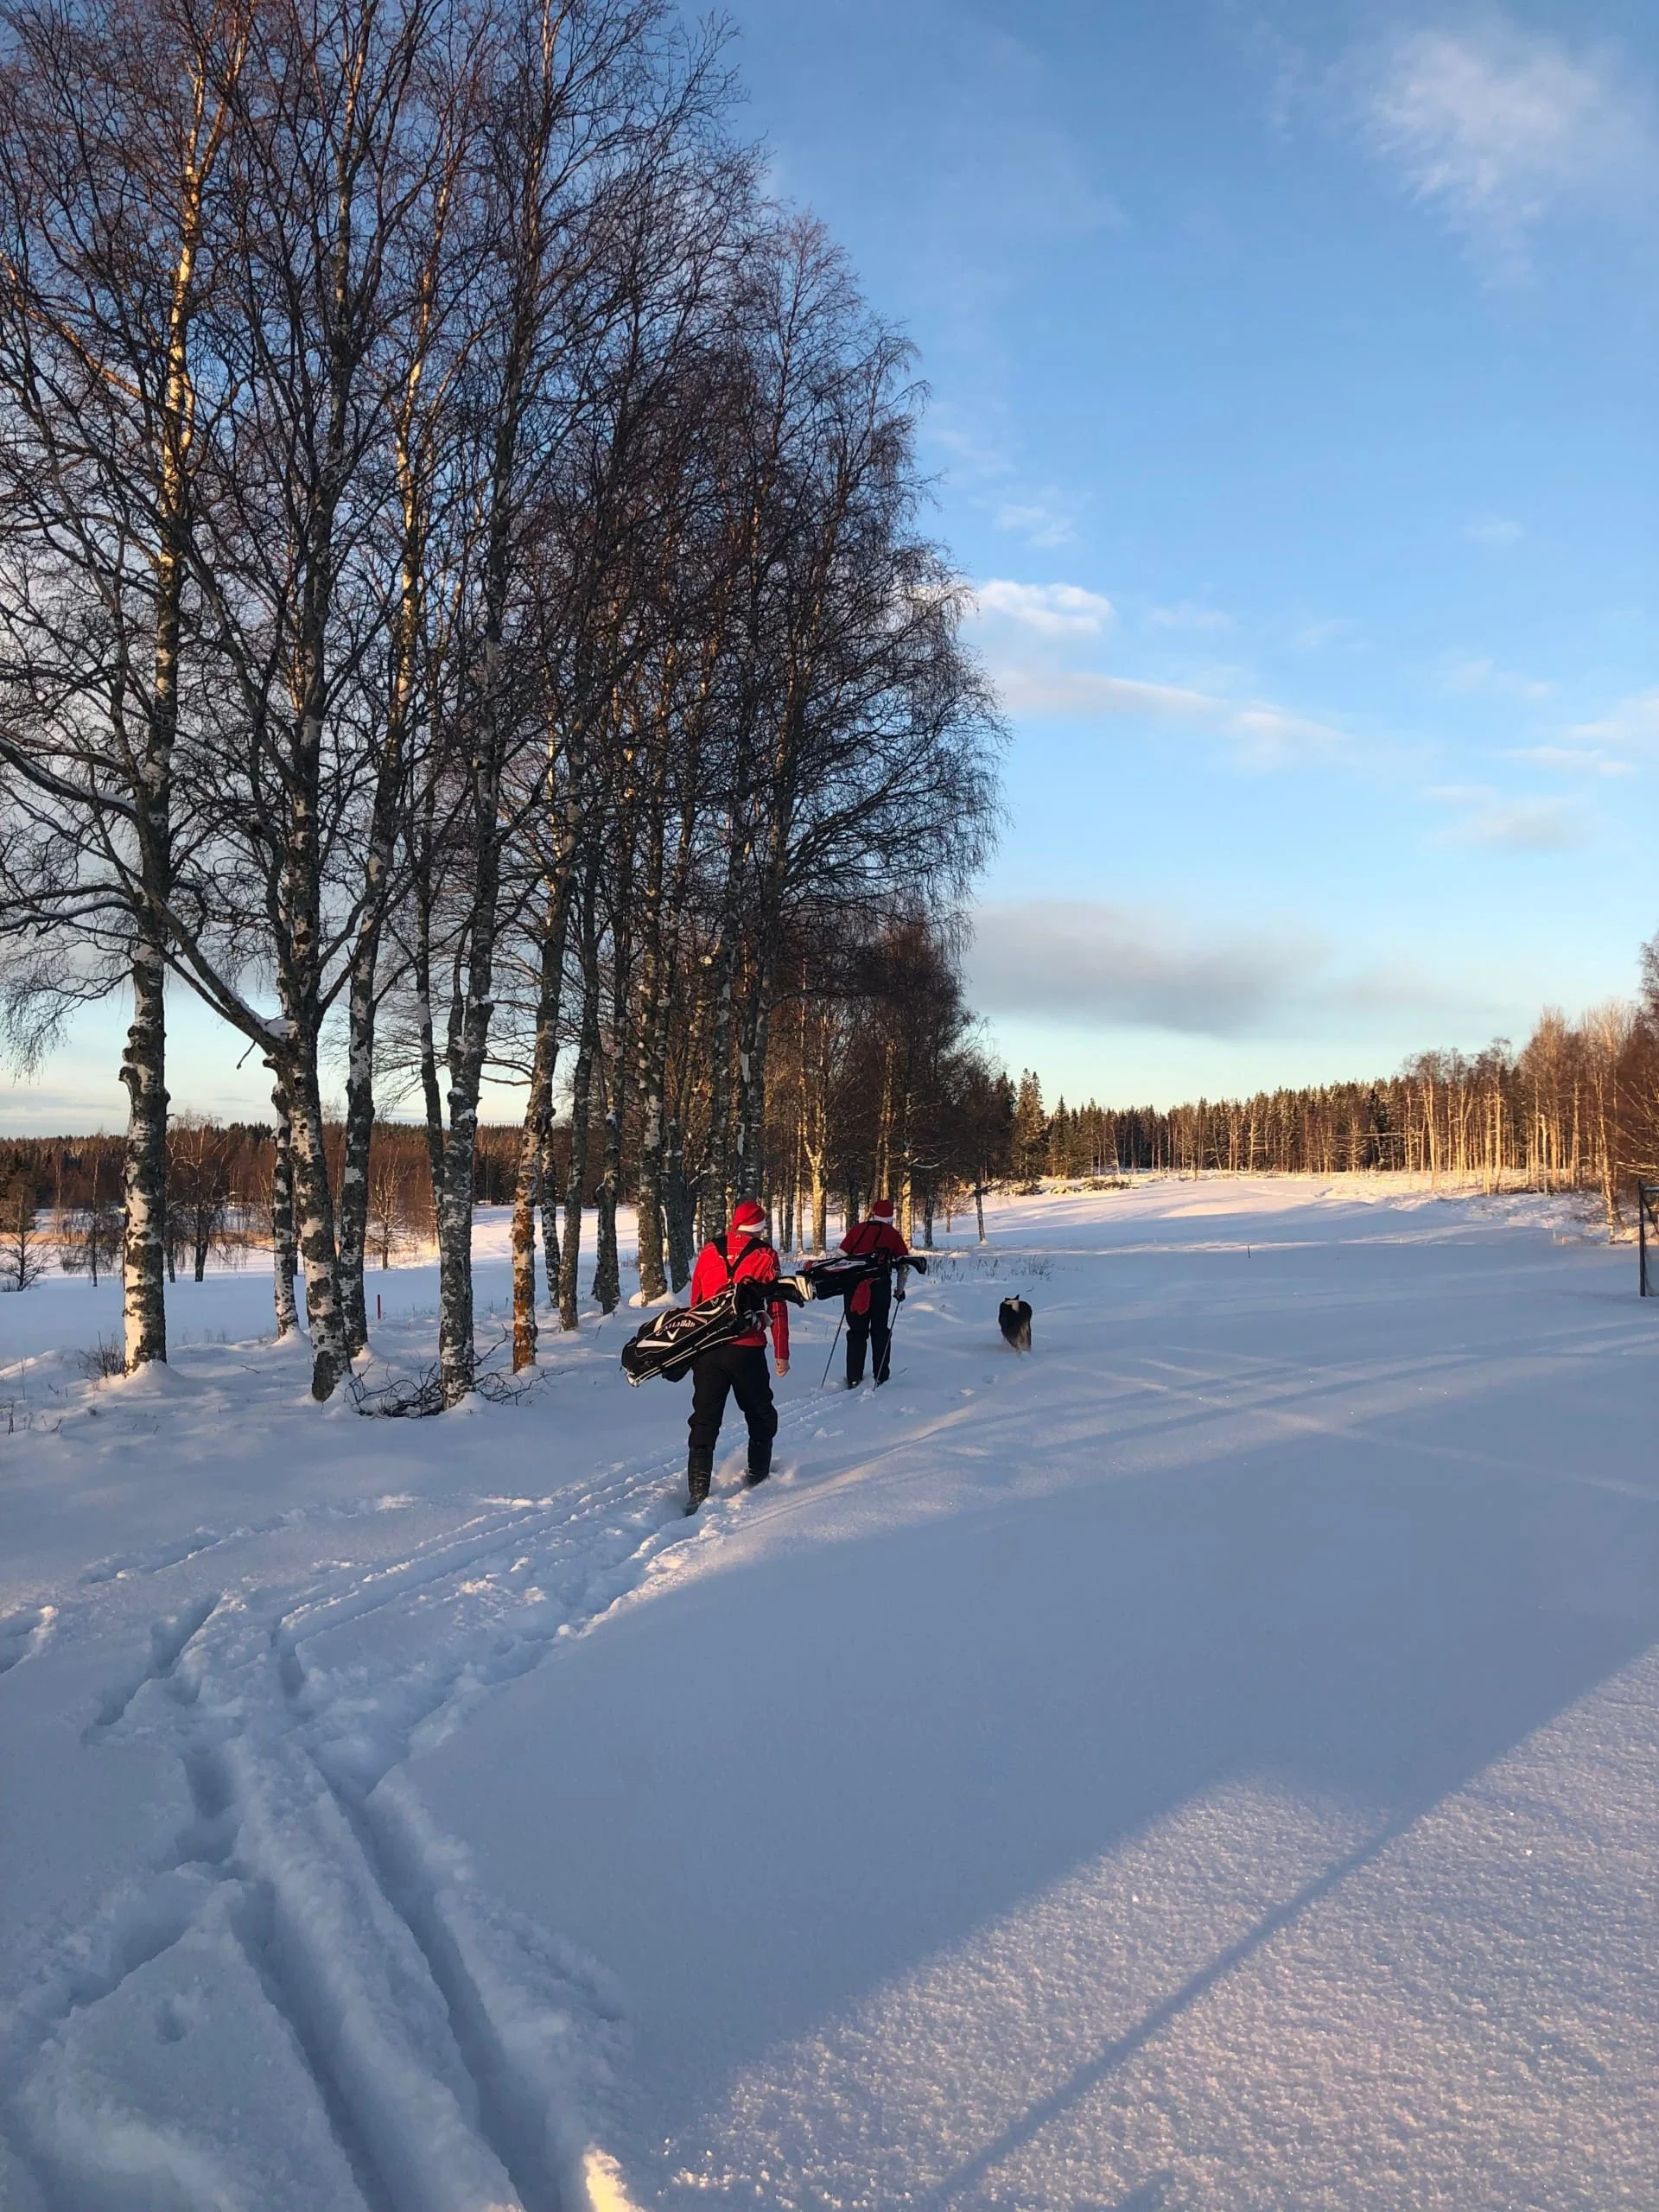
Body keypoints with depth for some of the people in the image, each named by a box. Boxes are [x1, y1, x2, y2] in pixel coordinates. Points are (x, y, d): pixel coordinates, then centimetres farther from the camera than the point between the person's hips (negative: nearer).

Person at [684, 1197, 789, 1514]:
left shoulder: (708, 1252, 5)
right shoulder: (765, 1257, -5)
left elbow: (694, 1303, 11)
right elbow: (777, 1309, -4)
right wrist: (782, 1354, 5)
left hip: (706, 1349, 3)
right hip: (747, 1351, -3)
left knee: (705, 1420, 4)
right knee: (761, 1416, 19)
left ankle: (698, 1491, -3)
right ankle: (759, 1475, 29)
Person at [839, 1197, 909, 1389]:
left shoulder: (857, 1229, 9)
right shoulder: (892, 1234, 8)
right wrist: (900, 1289, 17)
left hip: (853, 1285, 1)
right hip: (881, 1286, -1)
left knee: (857, 1331, 9)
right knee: (880, 1331, 12)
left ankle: (853, 1378, 6)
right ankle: (880, 1377, 12)